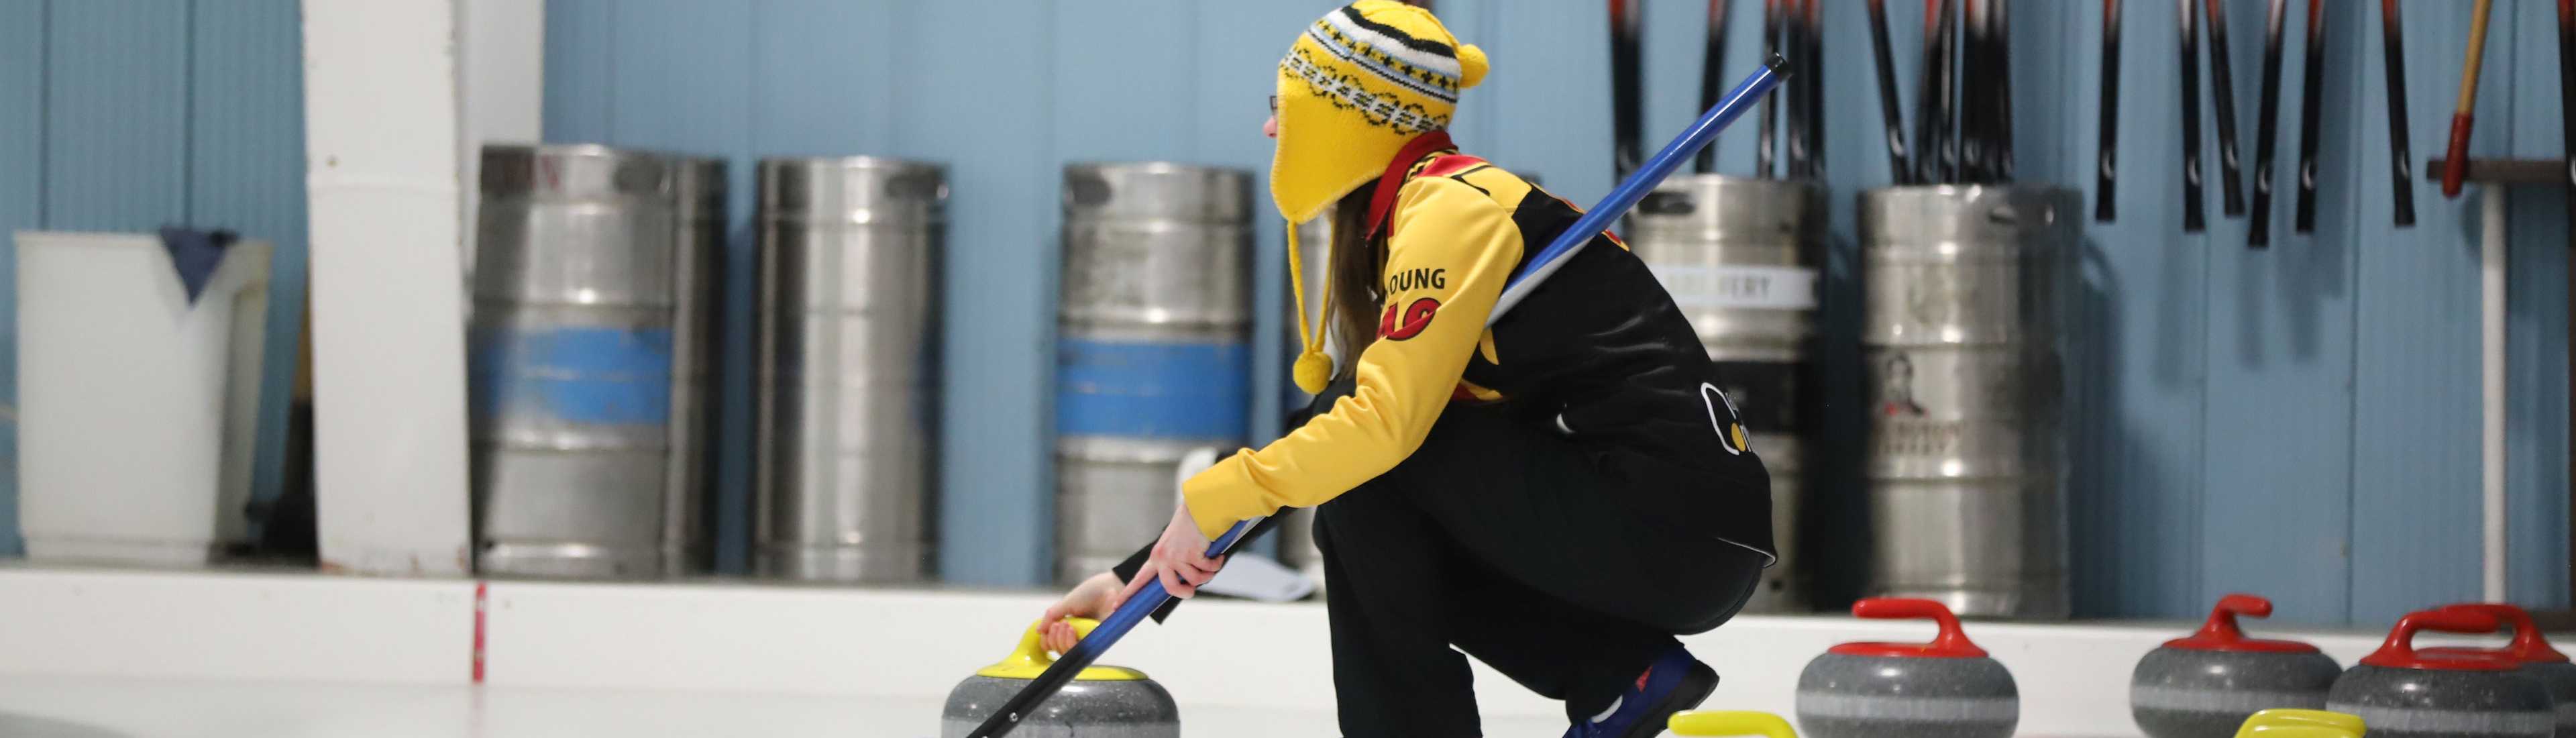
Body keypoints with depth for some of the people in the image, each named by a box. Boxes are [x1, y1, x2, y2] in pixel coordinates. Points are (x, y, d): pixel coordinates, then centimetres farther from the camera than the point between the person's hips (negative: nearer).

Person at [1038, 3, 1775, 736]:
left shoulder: (1453, 207, -11)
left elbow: (1386, 419, -22)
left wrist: (1217, 496, -12)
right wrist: (1135, 578, 18)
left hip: (1674, 524, -9)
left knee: (1361, 451, -10)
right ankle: (1623, 671, 9)